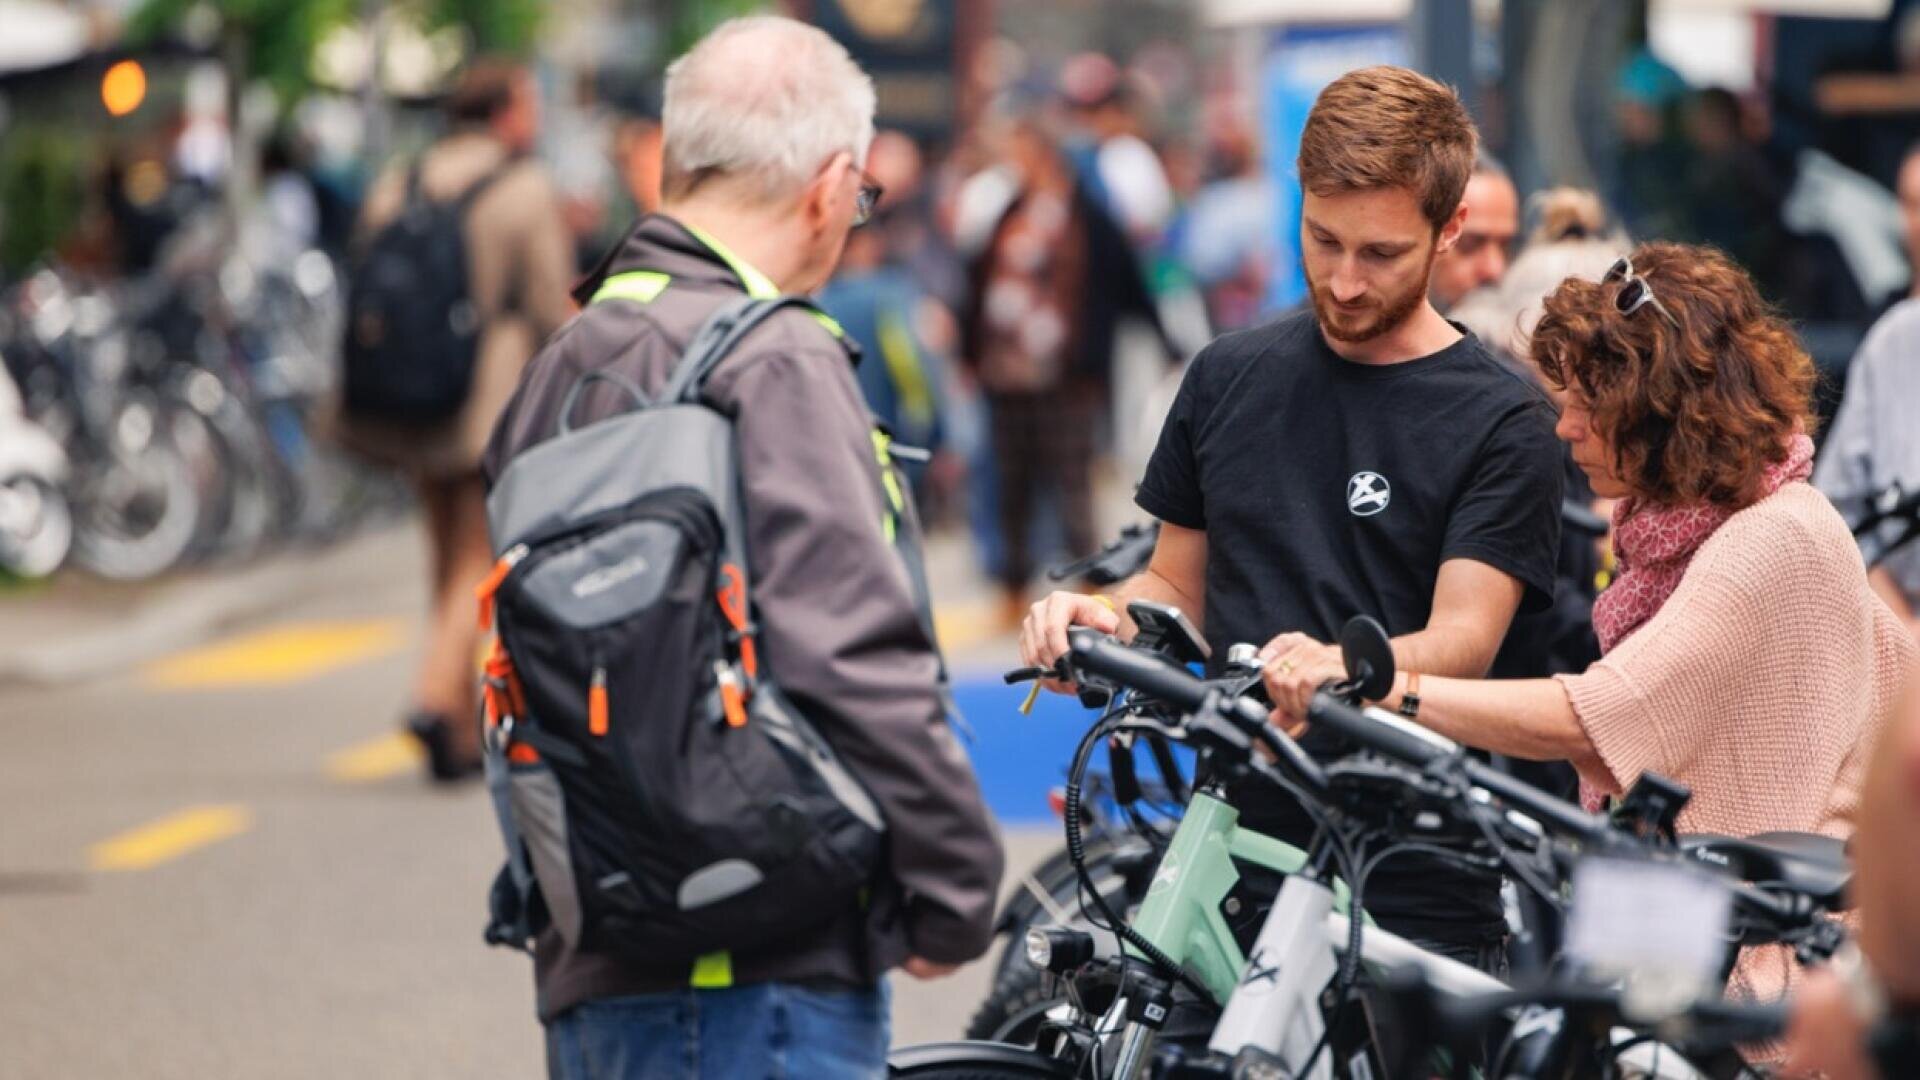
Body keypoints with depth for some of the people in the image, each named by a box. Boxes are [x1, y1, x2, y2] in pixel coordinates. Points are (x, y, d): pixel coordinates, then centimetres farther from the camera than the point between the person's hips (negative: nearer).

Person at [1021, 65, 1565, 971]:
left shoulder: (1500, 422, -3)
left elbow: (1464, 638, -13)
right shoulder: (1230, 377, 12)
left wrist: (1338, 667, -33)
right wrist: (1100, 617, -4)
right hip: (1231, 863, 4)